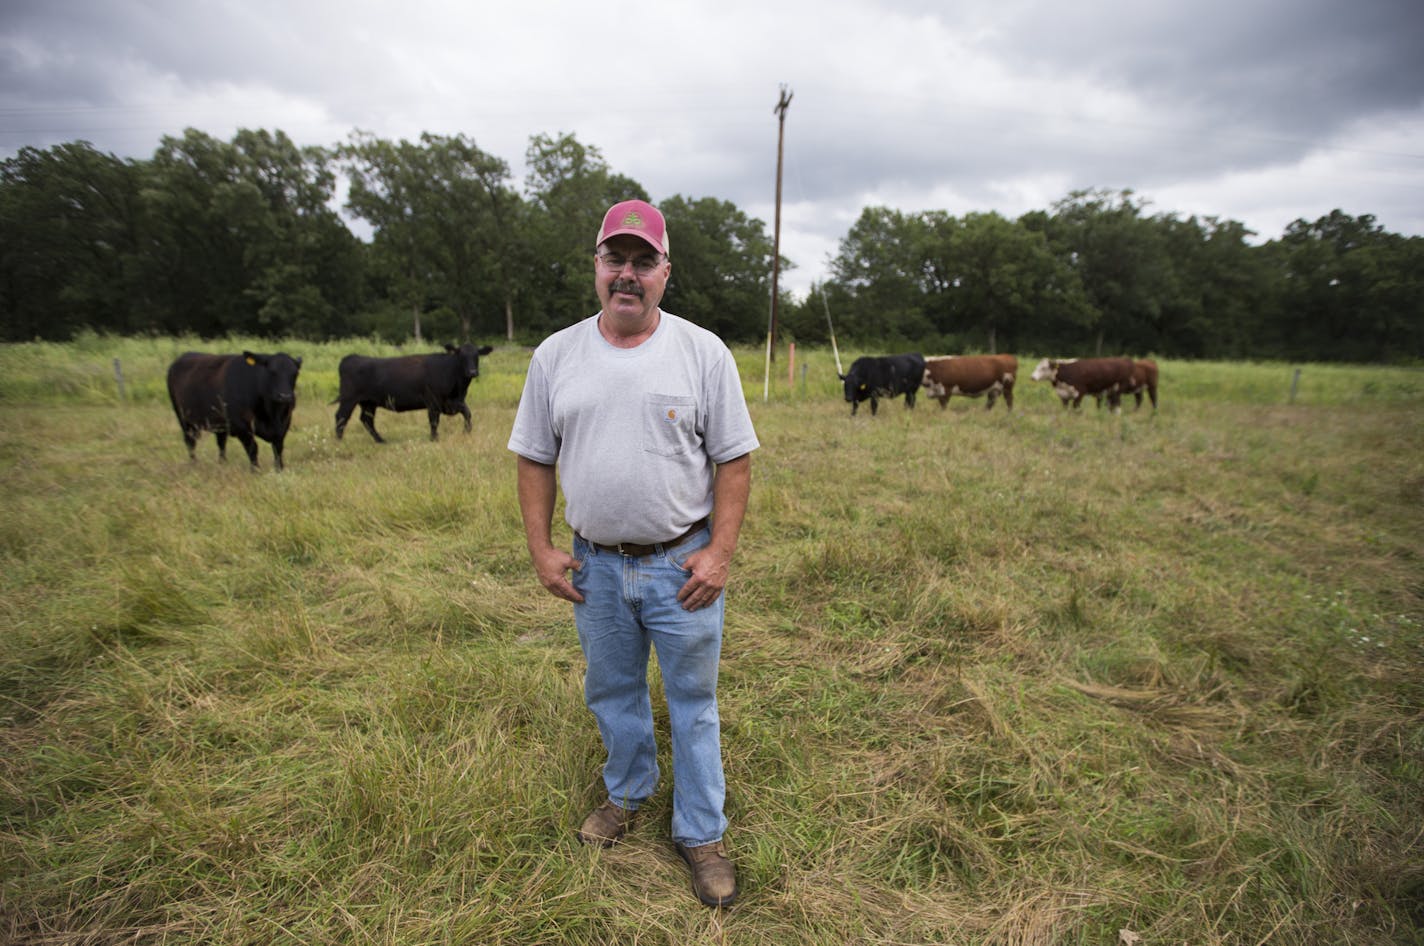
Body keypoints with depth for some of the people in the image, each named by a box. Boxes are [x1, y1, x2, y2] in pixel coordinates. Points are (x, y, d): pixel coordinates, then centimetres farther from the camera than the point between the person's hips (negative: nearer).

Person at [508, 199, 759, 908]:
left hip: (683, 563, -2)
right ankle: (627, 793, 49)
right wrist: (540, 549, 1)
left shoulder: (703, 352, -6)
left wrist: (719, 552, -12)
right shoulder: (554, 356, 1)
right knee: (611, 691, 21)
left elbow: (734, 459, -5)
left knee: (692, 701, 11)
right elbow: (535, 459, 7)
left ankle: (700, 833, 32)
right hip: (595, 566, 3)